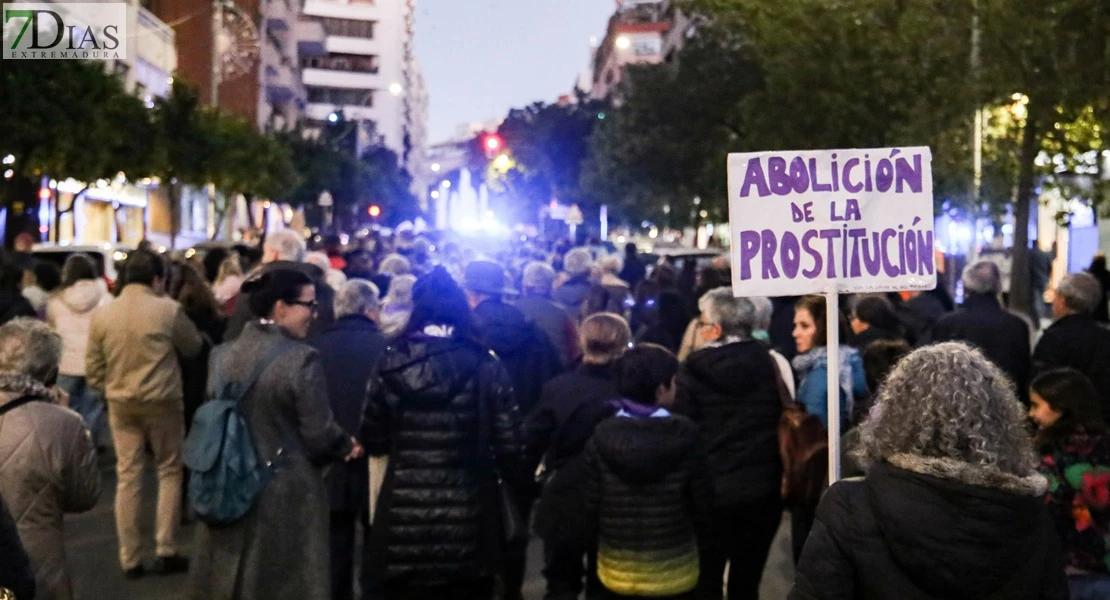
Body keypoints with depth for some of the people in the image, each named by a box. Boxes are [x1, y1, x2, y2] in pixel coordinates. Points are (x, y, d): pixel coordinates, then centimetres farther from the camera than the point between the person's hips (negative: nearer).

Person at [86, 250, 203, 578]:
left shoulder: (101, 314, -1)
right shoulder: (168, 309, -12)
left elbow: (93, 367, 5)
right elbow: (193, 347, 2)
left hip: (120, 403, 3)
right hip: (162, 401, -3)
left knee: (127, 476, 8)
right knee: (169, 471, 11)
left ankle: (130, 559, 13)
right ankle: (166, 551, 10)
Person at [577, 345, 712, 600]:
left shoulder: (602, 439, -10)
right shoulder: (685, 438, -13)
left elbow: (589, 508, -5)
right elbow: (702, 505, -5)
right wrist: (699, 540, 14)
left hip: (617, 574, 1)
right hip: (674, 573, -1)